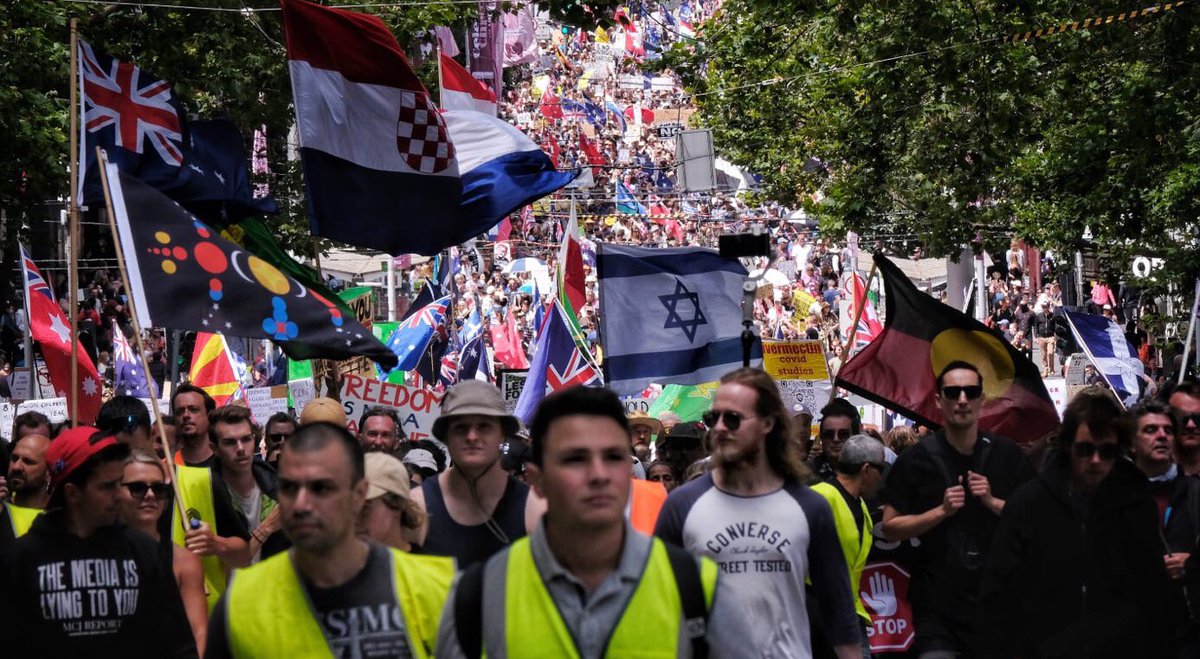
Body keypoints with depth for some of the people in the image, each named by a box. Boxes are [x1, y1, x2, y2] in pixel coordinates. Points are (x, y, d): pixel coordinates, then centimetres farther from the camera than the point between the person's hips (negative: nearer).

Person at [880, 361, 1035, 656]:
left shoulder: (1008, 455, 4)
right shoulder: (916, 460, -1)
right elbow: (891, 528, -2)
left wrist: (993, 503, -11)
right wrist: (941, 511, -15)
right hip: (937, 603, -2)